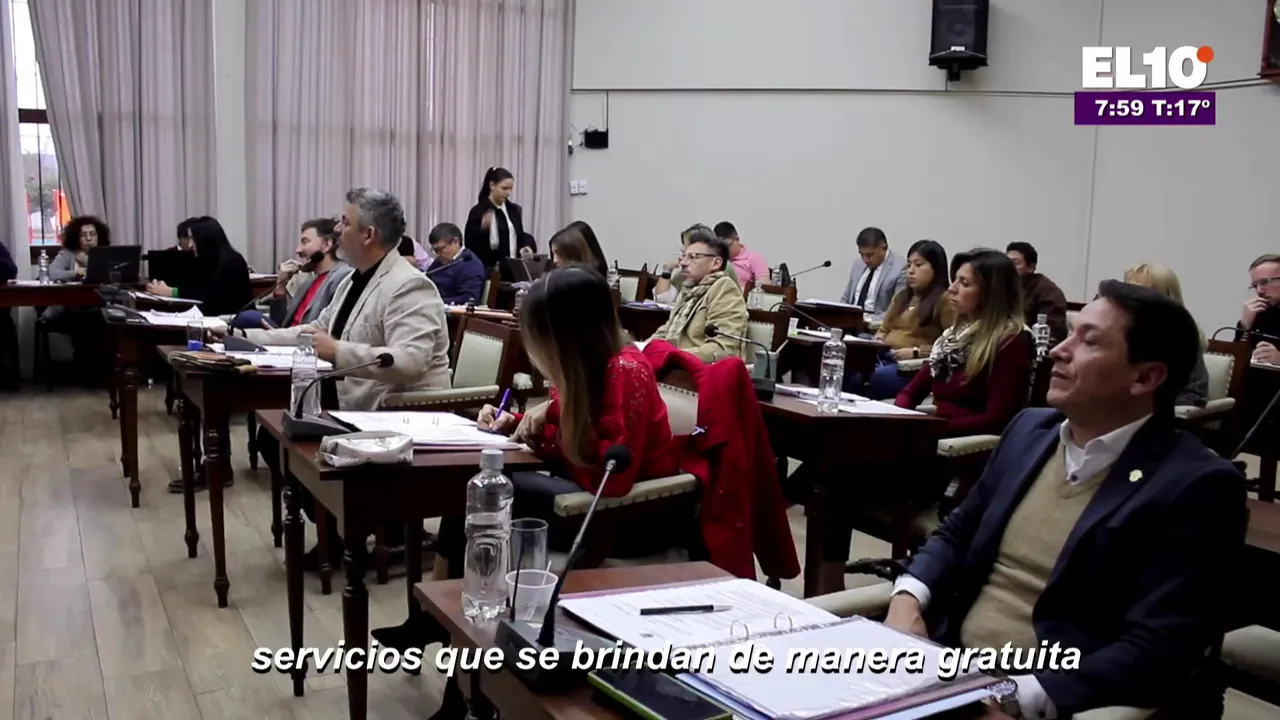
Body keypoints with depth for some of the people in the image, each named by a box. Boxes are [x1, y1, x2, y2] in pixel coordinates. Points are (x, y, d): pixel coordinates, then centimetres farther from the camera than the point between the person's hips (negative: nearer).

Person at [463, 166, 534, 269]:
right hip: (488, 270, -6)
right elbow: (470, 244, -10)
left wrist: (524, 250, 0)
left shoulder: (515, 210, 12)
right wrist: (483, 228, -26)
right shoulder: (478, 211, -6)